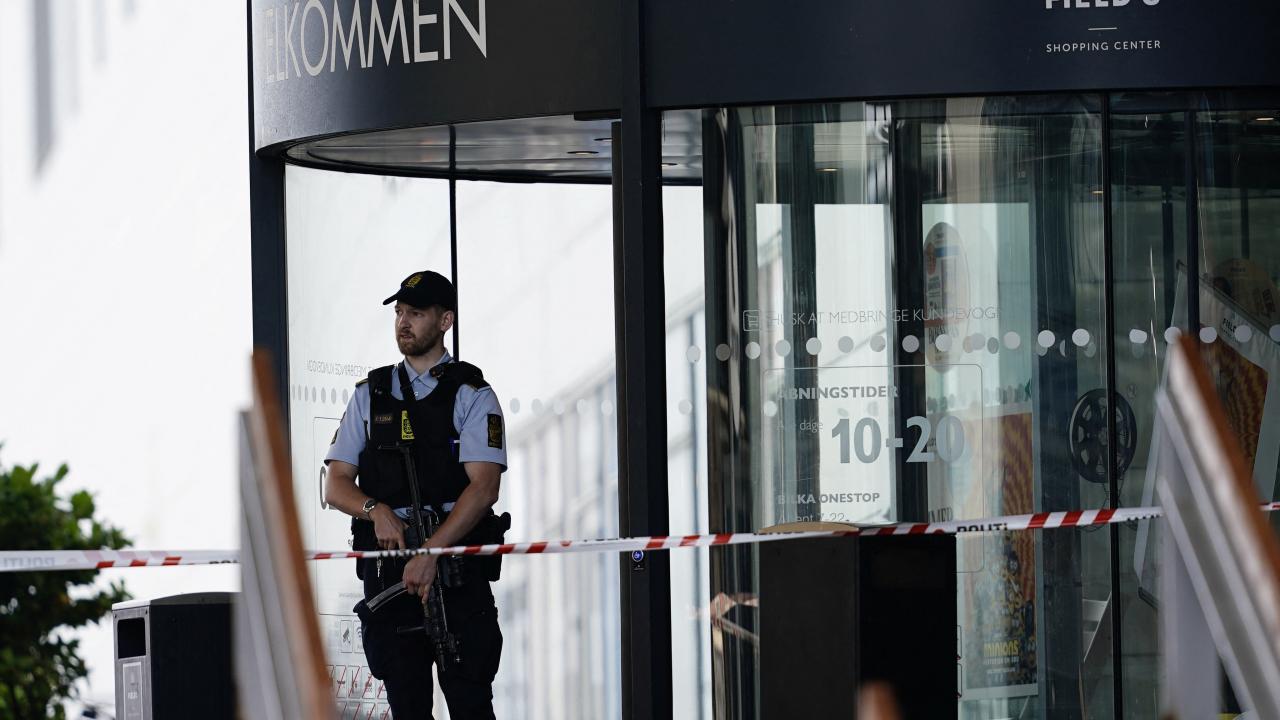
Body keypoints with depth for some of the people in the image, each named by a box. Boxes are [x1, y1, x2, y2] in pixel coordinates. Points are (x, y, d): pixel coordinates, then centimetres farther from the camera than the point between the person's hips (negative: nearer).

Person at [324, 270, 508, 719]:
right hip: (387, 570, 3)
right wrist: (376, 510, -12)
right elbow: (337, 486, 10)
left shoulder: (472, 395, 3)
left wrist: (432, 552, -18)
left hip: (457, 567, -3)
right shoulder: (370, 395, 14)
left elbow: (484, 486, -8)